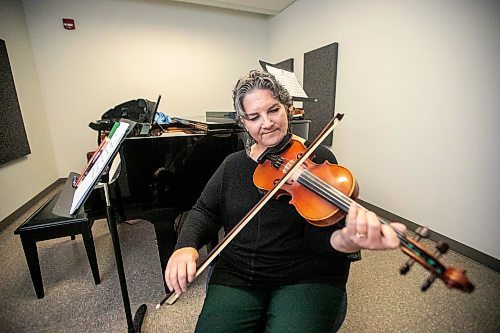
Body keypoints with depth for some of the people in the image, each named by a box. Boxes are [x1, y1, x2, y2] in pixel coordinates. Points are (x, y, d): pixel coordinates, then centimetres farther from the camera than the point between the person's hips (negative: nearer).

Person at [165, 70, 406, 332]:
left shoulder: (318, 158, -7)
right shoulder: (234, 164, 5)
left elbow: (318, 236, -13)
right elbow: (205, 211, 5)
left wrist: (346, 241, -36)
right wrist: (186, 246, -14)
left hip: (306, 277, -2)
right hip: (235, 275, 3)